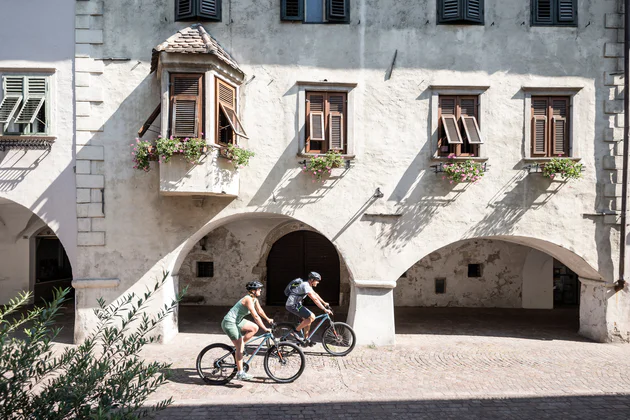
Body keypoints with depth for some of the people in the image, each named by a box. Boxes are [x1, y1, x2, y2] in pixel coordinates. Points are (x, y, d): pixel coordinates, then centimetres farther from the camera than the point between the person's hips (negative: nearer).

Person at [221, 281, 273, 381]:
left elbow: (259, 310, 21)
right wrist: (265, 329, -26)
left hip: (237, 321, 9)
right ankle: (240, 373, -2)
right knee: (240, 347, -9)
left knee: (254, 328, 4)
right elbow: (256, 316, -27)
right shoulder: (248, 299, -23)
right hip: (229, 322, -9)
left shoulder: (254, 299, 5)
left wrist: (268, 319, 26)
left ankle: (239, 346, 13)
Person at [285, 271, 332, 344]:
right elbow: (315, 299, -23)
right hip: (292, 305, -10)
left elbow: (315, 294, 25)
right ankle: (296, 331, -4)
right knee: (312, 317, -15)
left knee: (308, 319, 12)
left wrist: (324, 303, 25)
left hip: (295, 304, 10)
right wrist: (325, 310, -21)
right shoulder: (306, 286, -20)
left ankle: (305, 339, 21)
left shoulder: (308, 285, 12)